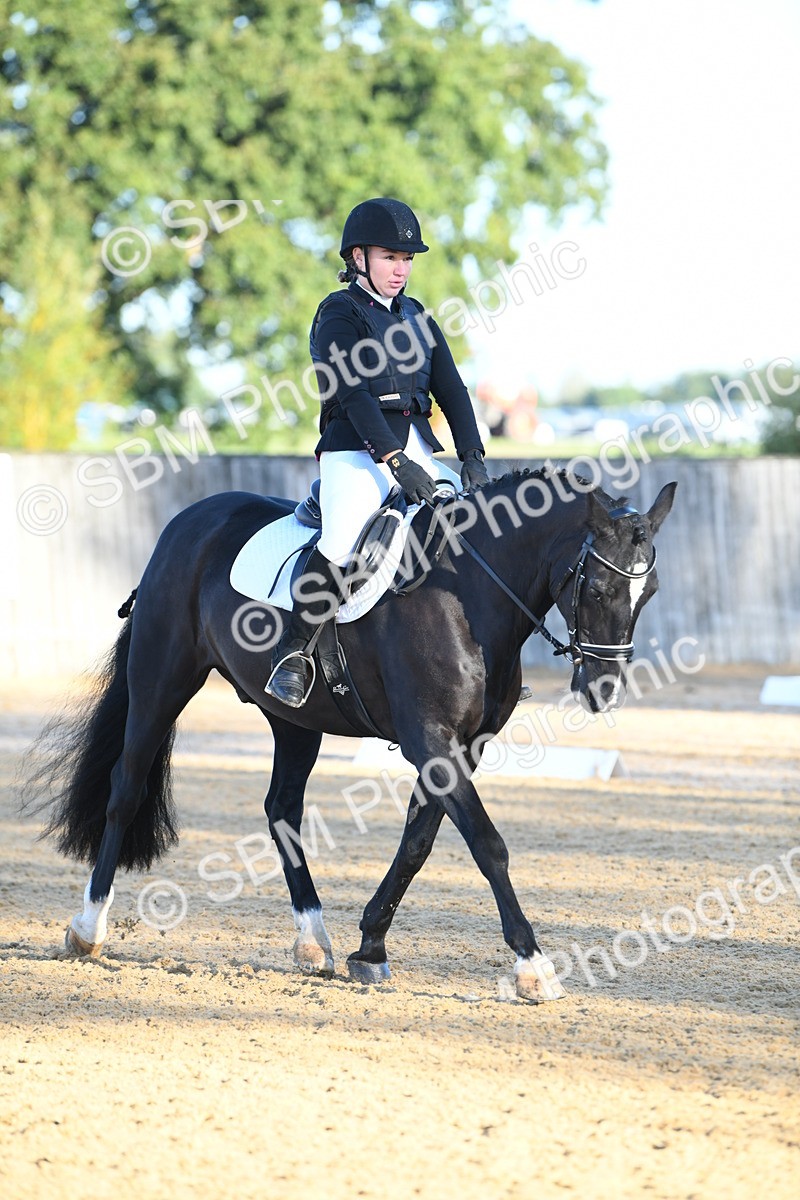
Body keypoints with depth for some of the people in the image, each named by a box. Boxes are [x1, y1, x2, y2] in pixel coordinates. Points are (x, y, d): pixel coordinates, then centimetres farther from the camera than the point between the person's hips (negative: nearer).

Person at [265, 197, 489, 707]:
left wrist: (472, 456, -2)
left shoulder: (416, 316, 19)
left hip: (417, 451, 7)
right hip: (357, 453, -7)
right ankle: (292, 651, -19)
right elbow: (353, 394, -14)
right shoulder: (340, 314, -1)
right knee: (343, 540, -32)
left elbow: (451, 390, 14)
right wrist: (396, 461, -23)